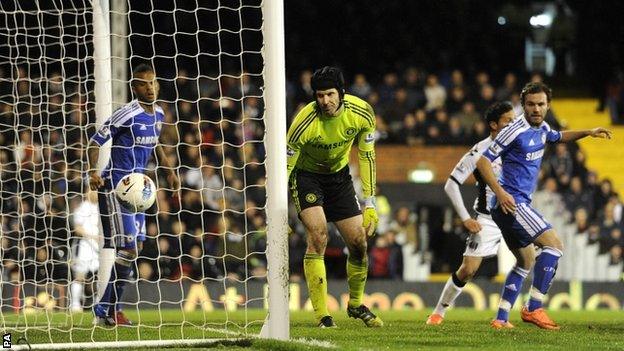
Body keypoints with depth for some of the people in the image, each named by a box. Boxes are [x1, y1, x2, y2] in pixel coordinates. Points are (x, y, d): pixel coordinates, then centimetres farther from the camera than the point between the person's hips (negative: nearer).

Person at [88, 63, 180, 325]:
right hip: (115, 187, -9)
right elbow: (96, 141, -16)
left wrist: (169, 169, 26)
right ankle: (107, 310, -7)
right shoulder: (128, 114, -17)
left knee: (136, 246, 9)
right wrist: (93, 172, -28)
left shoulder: (158, 114, 8)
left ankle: (109, 308, 17)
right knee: (129, 248, -14)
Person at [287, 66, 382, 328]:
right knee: (318, 235, -25)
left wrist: (369, 204, -7)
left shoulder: (362, 113, -19)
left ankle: (356, 304, 29)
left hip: (339, 175, 4)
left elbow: (366, 156, -6)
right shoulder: (304, 123, -31)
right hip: (306, 176, -4)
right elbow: (285, 166, -22)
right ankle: (321, 315, -22)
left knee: (358, 243, 2)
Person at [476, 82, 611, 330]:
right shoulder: (516, 131, -16)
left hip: (518, 205, 10)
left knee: (526, 261, 18)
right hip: (510, 203, -10)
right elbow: (483, 161, -16)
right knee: (554, 244, -17)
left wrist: (588, 132, 23)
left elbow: (559, 137, 36)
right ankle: (533, 308, -18)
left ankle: (501, 318, 18)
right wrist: (499, 192, -27)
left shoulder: (541, 128, 11)